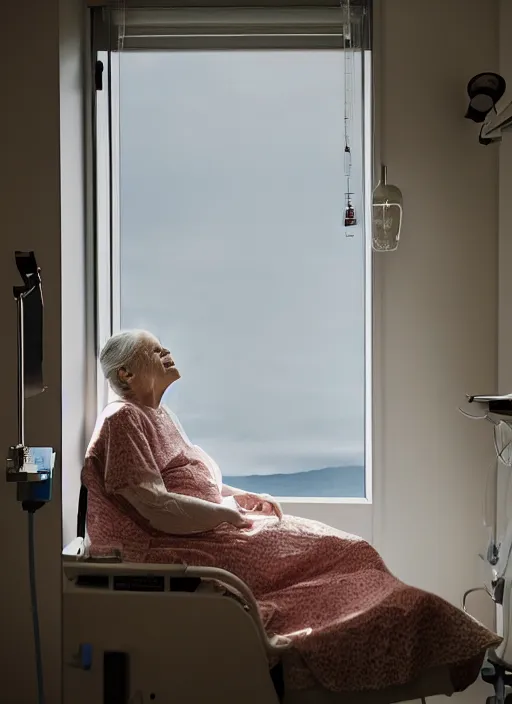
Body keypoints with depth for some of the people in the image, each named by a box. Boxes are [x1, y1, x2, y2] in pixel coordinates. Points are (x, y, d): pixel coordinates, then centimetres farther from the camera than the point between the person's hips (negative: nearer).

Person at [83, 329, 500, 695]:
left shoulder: (160, 416, 20)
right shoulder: (123, 420, -11)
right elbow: (158, 509, -20)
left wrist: (247, 497, 10)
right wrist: (234, 514, -13)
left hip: (215, 531, 9)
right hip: (174, 552, -9)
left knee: (335, 548, -3)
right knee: (330, 550, -14)